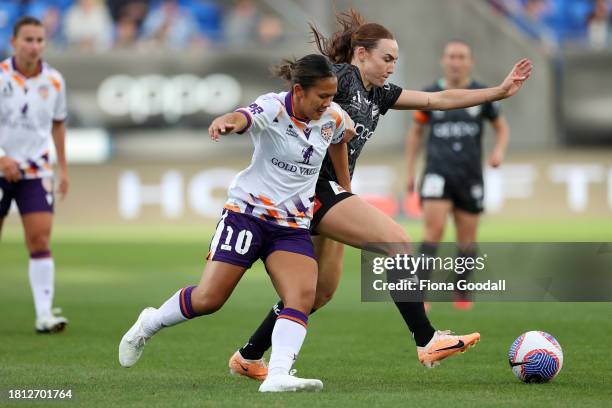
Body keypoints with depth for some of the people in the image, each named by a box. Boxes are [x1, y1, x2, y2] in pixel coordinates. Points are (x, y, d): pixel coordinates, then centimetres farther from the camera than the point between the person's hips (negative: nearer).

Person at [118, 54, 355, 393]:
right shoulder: (273, 108, -18)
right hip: (248, 210, -5)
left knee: (304, 295, -20)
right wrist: (225, 122, -65)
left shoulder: (332, 117, 0)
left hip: (293, 226, 5)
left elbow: (346, 133, 26)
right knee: (208, 298, -5)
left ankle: (278, 376, -29)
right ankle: (148, 325, 22)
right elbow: (244, 117, -41)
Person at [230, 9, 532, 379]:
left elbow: (439, 99, 16)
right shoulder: (340, 75, -5)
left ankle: (248, 358, 21)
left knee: (320, 292, 12)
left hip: (331, 192, 10)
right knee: (398, 242, -16)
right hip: (315, 185, -10)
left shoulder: (378, 94, 19)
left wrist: (500, 91, 10)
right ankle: (426, 341, -18)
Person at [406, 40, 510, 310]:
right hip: (438, 173, -1)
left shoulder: (482, 95, 3)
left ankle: (462, 293, 25)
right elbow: (415, 131, 15)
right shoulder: (429, 95, 4)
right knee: (434, 230, -18)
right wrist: (410, 171, 12)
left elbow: (501, 127, 15)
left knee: (467, 239, 6)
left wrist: (499, 151, -5)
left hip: (470, 176, 1)